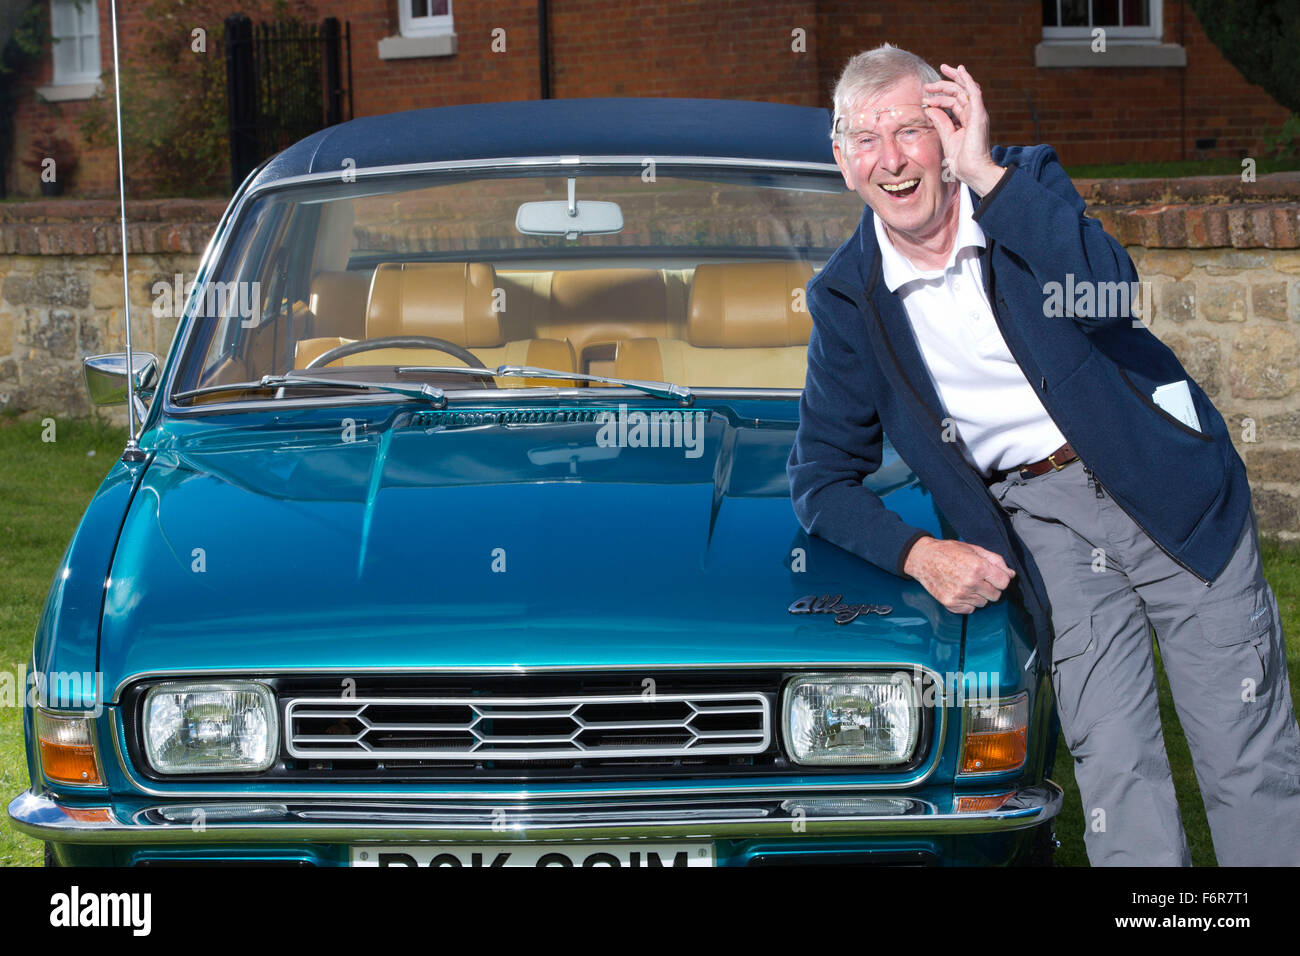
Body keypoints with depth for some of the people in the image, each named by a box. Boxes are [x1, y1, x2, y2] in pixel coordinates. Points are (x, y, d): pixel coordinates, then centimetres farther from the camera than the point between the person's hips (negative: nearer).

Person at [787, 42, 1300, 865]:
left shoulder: (1027, 187, -4)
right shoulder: (848, 297, 1)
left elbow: (1108, 297, -25)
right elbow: (822, 480, 6)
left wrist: (987, 173, -25)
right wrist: (918, 554, -12)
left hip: (1165, 482, -1)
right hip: (1040, 524, 1)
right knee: (1114, 770, -7)